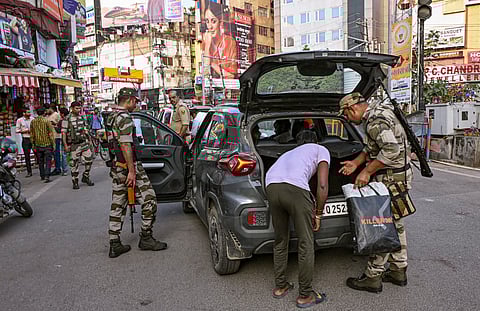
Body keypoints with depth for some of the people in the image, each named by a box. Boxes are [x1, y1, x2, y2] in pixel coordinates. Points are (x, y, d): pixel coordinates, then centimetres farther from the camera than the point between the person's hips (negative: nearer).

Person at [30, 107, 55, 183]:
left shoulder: (33, 121, 3)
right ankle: (47, 176, -11)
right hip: (47, 144, -4)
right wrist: (53, 144, -4)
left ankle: (42, 176, 23)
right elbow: (51, 133, -11)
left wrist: (33, 144, 17)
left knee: (40, 161, 15)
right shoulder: (46, 121, -10)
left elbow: (31, 134, 8)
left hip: (38, 145, 4)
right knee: (48, 161, -1)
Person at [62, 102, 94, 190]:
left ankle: (86, 177, 20)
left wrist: (88, 140, 14)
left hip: (84, 142, 5)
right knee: (75, 163, 2)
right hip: (74, 144, -4)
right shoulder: (67, 119, -7)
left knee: (89, 159, 1)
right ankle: (75, 182, 15)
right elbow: (63, 133, -6)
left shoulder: (82, 117, 9)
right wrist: (65, 145, -10)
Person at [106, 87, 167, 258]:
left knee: (117, 206, 11)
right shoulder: (125, 118, -14)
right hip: (128, 166, -10)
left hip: (116, 167, 10)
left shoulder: (111, 117, 17)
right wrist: (132, 171, -21)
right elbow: (126, 145, -21)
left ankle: (115, 245, 16)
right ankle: (146, 238, 10)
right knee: (149, 200, 1)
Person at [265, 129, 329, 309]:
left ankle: (280, 287, 36)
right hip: (295, 188, -5)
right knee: (306, 244, 11)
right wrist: (318, 215, 22)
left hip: (271, 187, 6)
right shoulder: (321, 150, 26)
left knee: (280, 241, 23)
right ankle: (305, 295, 23)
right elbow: (322, 186, 12)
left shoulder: (289, 153, 41)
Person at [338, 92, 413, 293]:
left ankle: (372, 277, 5)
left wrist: (367, 171, -26)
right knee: (395, 224, 17)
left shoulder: (376, 120, -20)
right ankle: (398, 271, 29)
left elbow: (391, 150, -31)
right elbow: (372, 148, 21)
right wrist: (356, 163, 10)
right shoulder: (376, 114, 14)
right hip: (397, 177, 11)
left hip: (391, 179, -11)